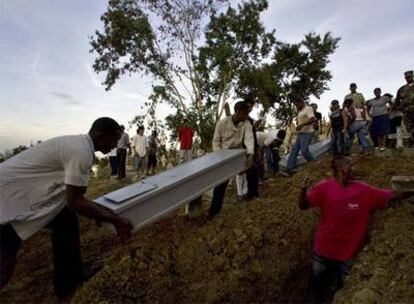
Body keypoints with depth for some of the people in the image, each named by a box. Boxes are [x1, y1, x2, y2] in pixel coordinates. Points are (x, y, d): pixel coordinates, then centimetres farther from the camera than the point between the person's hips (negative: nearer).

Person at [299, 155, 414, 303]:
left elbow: (391, 195, -4)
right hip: (323, 249, 0)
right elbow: (303, 206, -15)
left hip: (349, 252, 1)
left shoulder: (364, 190, -10)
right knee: (317, 280, 23)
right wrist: (303, 189, -33)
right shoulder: (324, 187, -16)